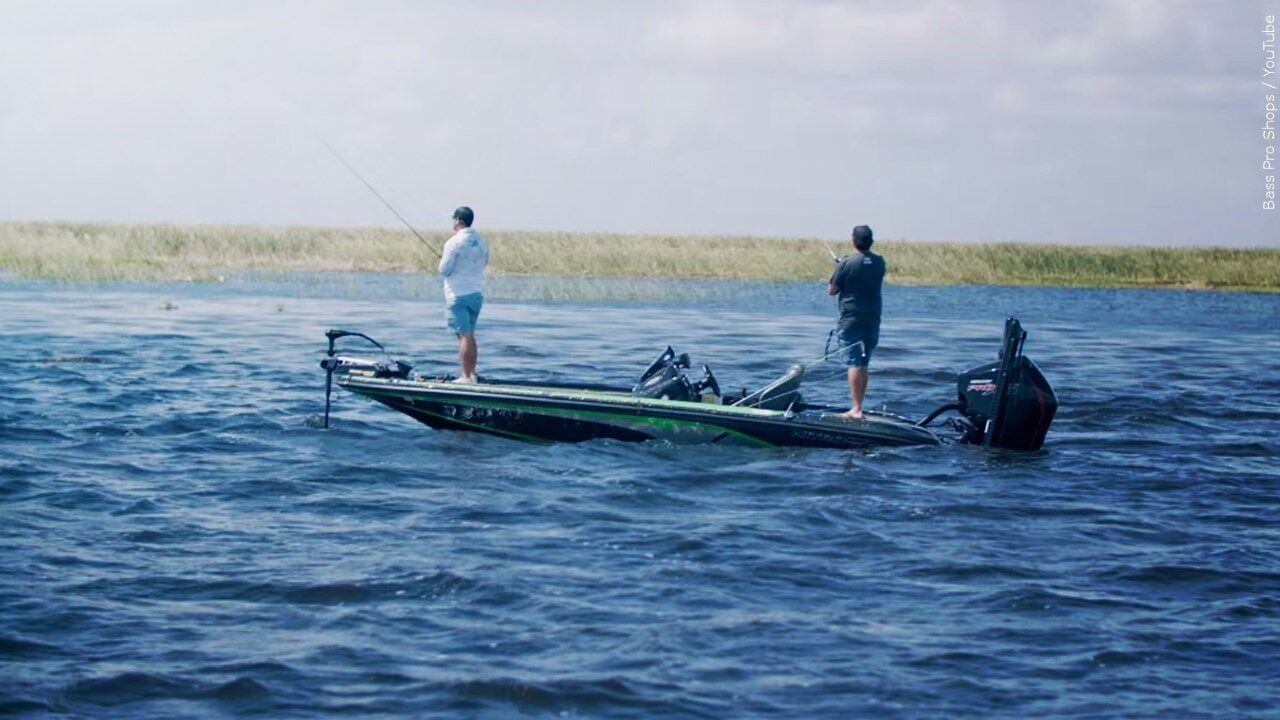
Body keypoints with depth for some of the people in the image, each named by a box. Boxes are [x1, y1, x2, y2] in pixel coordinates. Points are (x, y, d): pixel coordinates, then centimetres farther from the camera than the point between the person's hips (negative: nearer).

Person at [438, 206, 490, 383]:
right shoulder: (482, 241, 7)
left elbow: (444, 270, -12)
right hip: (476, 293, 6)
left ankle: (466, 376, -6)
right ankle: (472, 374, 18)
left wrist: (443, 258, 8)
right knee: (470, 335, 16)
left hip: (458, 295, -6)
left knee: (464, 336, -6)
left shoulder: (453, 242, -14)